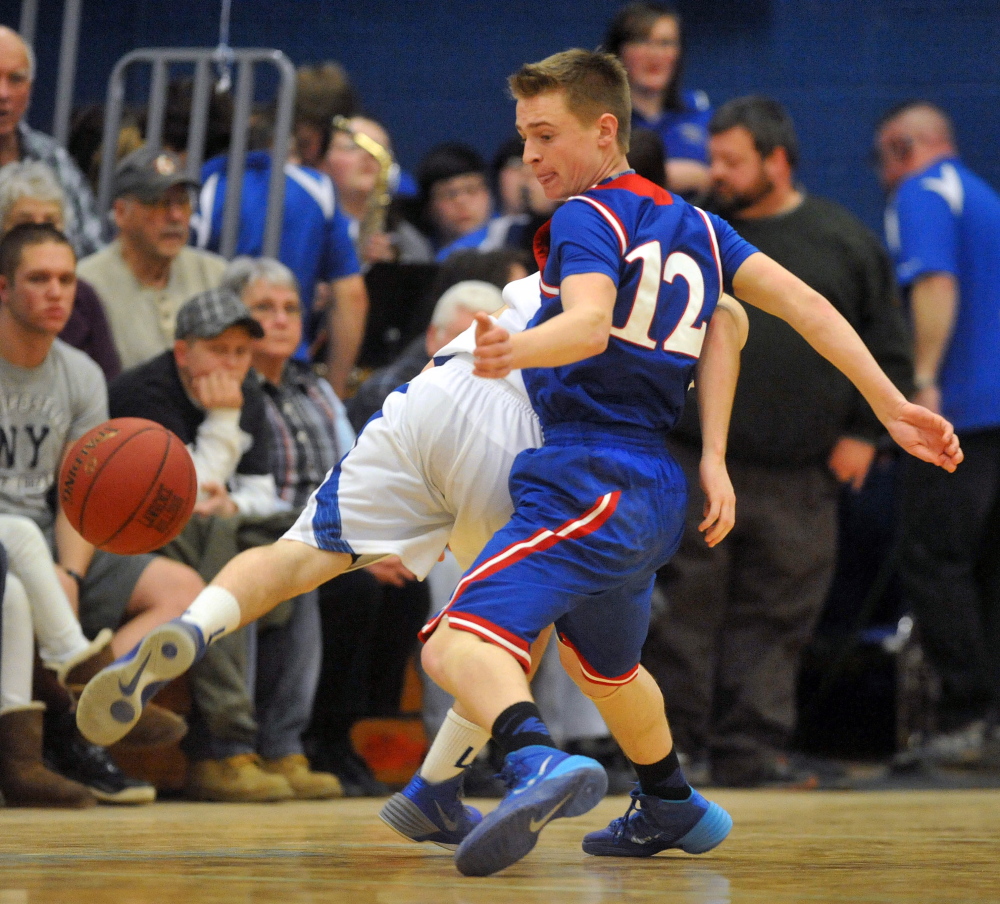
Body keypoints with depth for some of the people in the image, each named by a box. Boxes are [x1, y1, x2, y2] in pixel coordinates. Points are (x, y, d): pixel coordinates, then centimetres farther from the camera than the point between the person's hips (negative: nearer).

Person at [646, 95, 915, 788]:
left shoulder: (846, 243, 7)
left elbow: (888, 351, 11)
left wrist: (864, 432, 3)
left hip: (797, 475, 1)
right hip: (689, 463, 0)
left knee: (777, 614, 3)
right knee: (682, 605, -2)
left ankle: (751, 749, 11)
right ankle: (671, 744, 6)